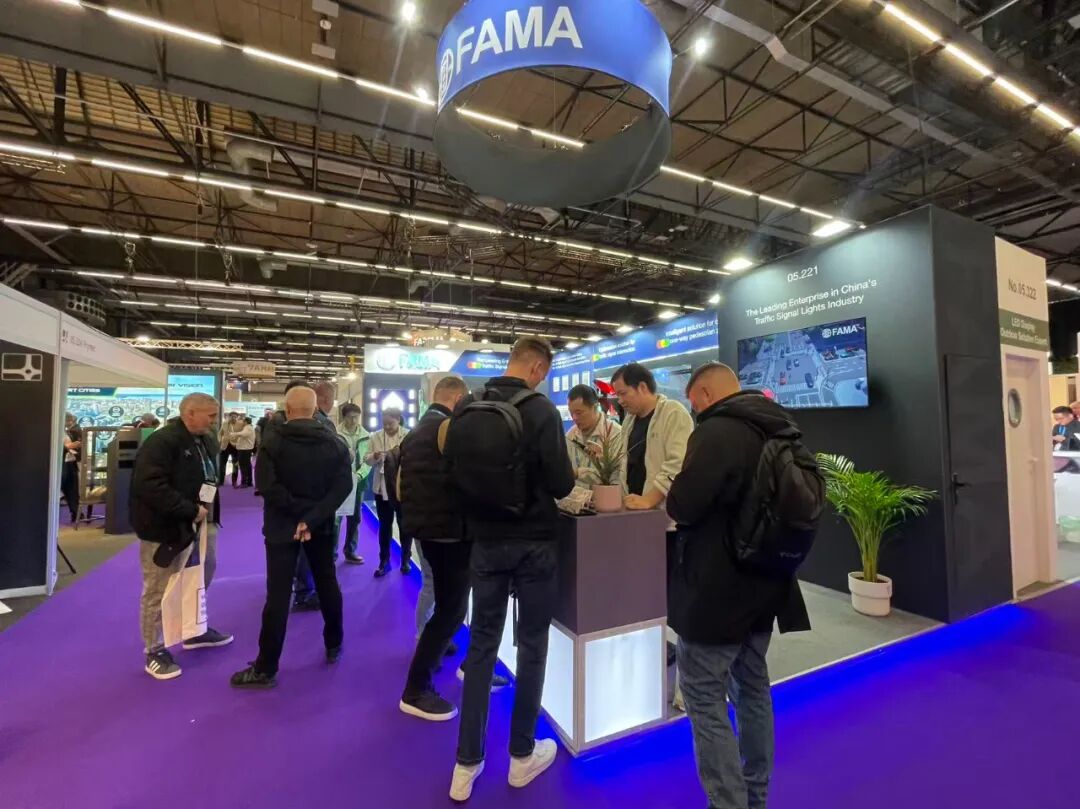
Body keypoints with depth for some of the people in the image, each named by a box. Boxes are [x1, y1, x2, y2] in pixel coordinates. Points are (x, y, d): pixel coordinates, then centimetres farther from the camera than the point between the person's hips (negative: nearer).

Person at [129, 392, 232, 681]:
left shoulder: (203, 442, 6)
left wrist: (207, 506, 2)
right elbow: (150, 486, -29)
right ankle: (154, 650, 23)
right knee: (157, 592, 5)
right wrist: (191, 510, -25)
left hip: (192, 525, 9)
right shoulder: (162, 442, -21)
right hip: (163, 528, -9)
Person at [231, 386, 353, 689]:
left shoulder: (273, 443, -8)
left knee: (278, 595, 2)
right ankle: (334, 647, 30)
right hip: (322, 526, 3)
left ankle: (266, 669, 11)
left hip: (282, 527, -2)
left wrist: (298, 513, -12)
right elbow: (343, 486, -13)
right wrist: (312, 518, -16)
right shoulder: (335, 443, -2)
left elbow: (268, 486, -20)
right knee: (328, 585, 15)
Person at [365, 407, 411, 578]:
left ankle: (406, 560, 26)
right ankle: (384, 561, 25)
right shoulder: (376, 437, 5)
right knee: (384, 525, 12)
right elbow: (367, 459, 1)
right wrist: (374, 457, -20)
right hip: (382, 486, 2)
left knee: (404, 524, 10)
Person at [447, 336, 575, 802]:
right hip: (533, 543, -4)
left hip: (485, 542, 4)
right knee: (532, 646, 14)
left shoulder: (465, 408, -1)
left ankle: (466, 765, 27)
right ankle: (523, 756, 31)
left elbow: (453, 471, 6)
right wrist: (552, 481, 7)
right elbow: (561, 484, -16)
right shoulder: (541, 410, -15)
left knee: (481, 645, 16)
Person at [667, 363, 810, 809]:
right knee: (753, 689, 23)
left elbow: (682, 507, -24)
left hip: (715, 588, -9)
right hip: (763, 584, 9)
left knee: (706, 701, 6)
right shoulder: (782, 428, 7)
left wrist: (675, 492, -4)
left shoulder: (717, 431, -22)